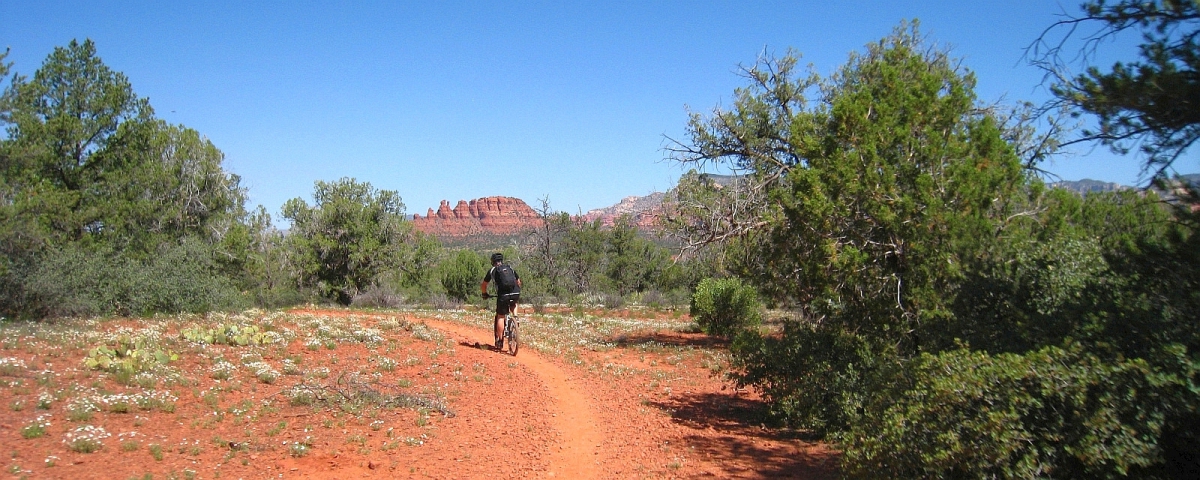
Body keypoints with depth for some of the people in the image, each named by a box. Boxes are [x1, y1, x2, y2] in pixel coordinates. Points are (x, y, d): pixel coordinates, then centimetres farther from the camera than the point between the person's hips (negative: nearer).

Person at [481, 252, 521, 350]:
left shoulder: (492, 270, 13)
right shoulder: (510, 268, 22)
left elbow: (483, 285, 22)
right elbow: (518, 282, 31)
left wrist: (485, 293, 40)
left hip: (503, 295, -3)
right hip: (516, 294, 3)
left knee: (500, 317, 7)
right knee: (513, 304, 37)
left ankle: (500, 341, 6)